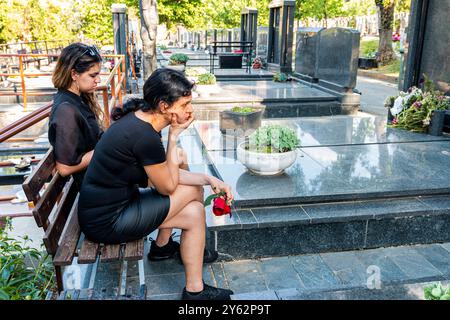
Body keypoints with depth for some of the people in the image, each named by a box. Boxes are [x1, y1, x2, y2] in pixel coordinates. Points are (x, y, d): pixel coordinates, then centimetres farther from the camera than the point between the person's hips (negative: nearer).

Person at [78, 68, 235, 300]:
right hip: (106, 222, -9)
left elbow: (167, 174, 8)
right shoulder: (145, 137, -28)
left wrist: (208, 179, -2)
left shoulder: (138, 119, 0)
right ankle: (194, 291, 12)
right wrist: (174, 136, -13)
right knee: (195, 212, -4)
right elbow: (168, 187, -13)